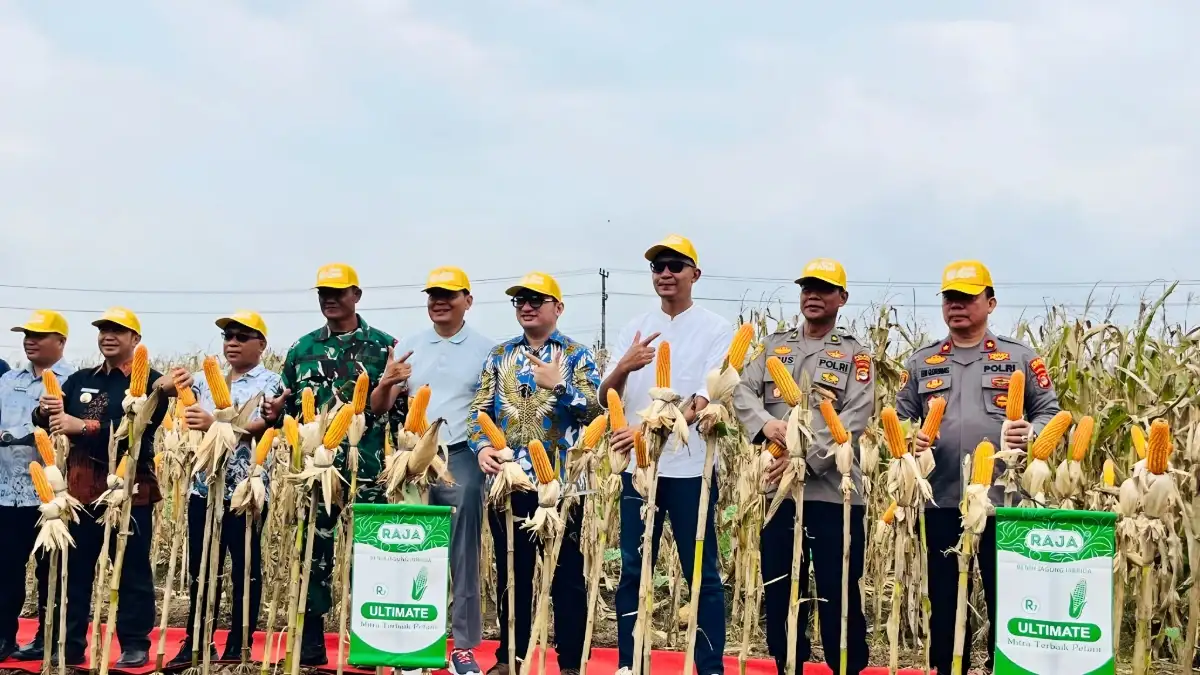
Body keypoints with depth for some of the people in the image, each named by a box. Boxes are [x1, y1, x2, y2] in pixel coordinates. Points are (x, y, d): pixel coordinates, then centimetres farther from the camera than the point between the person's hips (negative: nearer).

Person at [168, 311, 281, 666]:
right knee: (200, 567, 7)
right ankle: (196, 641, 14)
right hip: (205, 486, 5)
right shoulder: (205, 380, 16)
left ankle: (239, 643, 10)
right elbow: (189, 422, 19)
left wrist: (214, 423, -27)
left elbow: (261, 426, -16)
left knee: (245, 567, 3)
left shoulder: (269, 382, 0)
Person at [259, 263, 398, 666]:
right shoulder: (302, 349, 12)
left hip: (368, 467, -2)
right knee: (312, 552, 5)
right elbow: (289, 407, 17)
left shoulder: (383, 346, 4)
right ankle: (310, 647, 13)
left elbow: (400, 407, 3)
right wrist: (275, 413, -6)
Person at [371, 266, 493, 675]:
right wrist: (386, 383, -10)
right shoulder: (407, 347, 11)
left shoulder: (485, 349, 5)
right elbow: (379, 409, 11)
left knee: (462, 556, 0)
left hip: (461, 459, -2)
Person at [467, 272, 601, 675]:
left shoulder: (577, 356, 3)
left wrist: (558, 385, -20)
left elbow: (594, 410, -8)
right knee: (511, 574, 11)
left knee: (567, 576, 2)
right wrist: (481, 446, -9)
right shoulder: (499, 356, 13)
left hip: (560, 483, -3)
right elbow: (479, 409, 9)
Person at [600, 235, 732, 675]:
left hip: (689, 467, -3)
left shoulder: (716, 329, -1)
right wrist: (624, 368, -17)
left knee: (702, 572, 1)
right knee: (633, 570, 8)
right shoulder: (635, 328, 10)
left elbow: (705, 402, -13)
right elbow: (605, 398, 5)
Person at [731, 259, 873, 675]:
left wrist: (806, 458, -20)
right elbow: (743, 391, 3)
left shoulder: (854, 354, 2)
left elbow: (855, 419, -10)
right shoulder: (774, 345, 14)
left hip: (833, 491, -4)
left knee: (839, 593, 0)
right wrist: (765, 423, -19)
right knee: (779, 590, 10)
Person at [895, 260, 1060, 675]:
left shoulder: (1020, 358, 6)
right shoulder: (921, 362, 13)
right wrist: (909, 439, -7)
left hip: (1003, 500, -2)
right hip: (942, 501, 2)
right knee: (944, 598, 9)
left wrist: (1031, 433, -14)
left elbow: (1050, 411, 7)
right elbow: (900, 418, 15)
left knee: (1006, 597, 2)